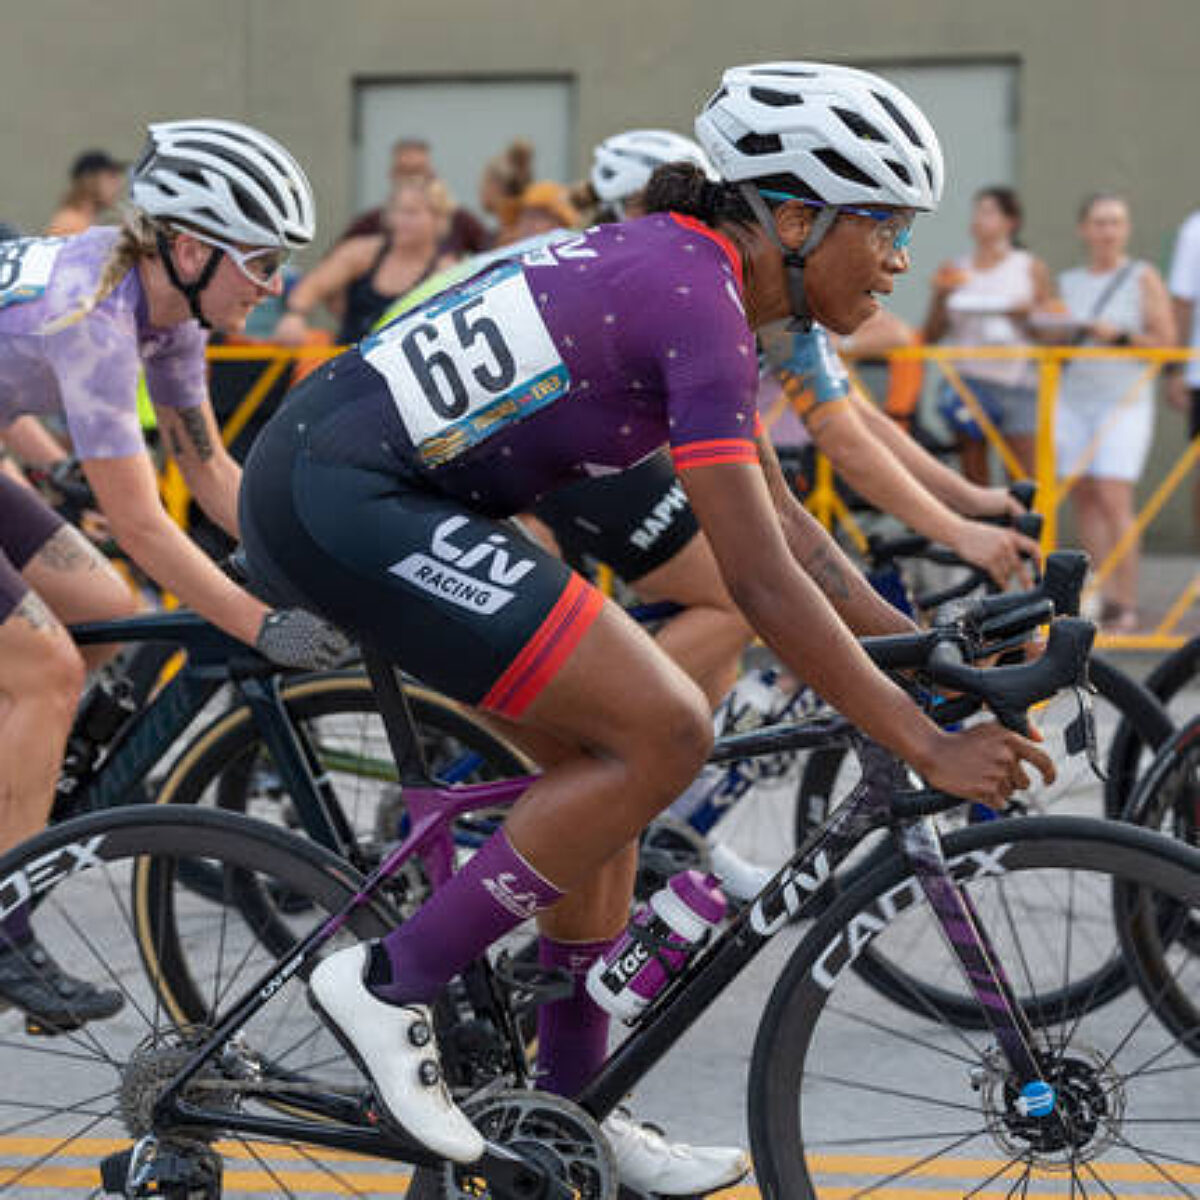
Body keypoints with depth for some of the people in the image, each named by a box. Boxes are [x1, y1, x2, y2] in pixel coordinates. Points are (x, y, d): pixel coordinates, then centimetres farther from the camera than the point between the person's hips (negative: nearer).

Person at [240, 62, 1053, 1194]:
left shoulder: (677, 266, 14)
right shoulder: (696, 301, -16)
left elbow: (781, 521, 20)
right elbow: (762, 581, -19)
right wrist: (927, 745, -16)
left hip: (332, 481, 10)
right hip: (343, 498, -10)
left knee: (610, 749, 14)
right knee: (665, 732, -12)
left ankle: (573, 1108, 21)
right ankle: (390, 982, -3)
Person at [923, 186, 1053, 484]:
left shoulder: (1032, 269, 7)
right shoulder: (954, 271, 11)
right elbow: (931, 336, 8)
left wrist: (1027, 314, -12)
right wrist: (941, 296, -6)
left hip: (1017, 382, -2)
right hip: (967, 379, 2)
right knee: (973, 478, 1)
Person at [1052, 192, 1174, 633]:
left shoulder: (1143, 278, 3)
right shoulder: (1067, 282, 15)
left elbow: (1165, 341, -1)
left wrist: (1120, 336, -13)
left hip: (1124, 400, -5)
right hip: (1073, 398, 5)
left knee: (1114, 498, -14)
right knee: (1083, 499, 0)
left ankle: (1126, 605, -12)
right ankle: (1100, 600, 5)